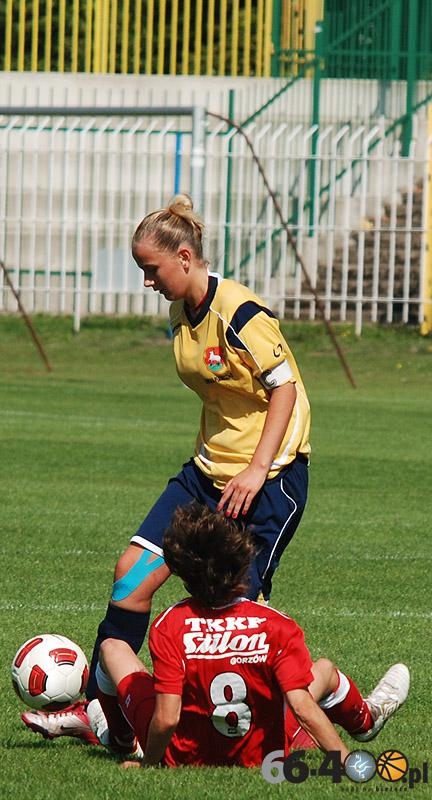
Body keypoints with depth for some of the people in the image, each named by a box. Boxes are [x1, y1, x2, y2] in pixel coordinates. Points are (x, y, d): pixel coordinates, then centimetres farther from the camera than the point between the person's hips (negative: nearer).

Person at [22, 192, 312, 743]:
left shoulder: (239, 314, -20)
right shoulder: (181, 313, 7)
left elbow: (285, 386, -18)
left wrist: (257, 469, -23)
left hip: (270, 475, -8)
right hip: (209, 469, 9)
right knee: (133, 571, -1)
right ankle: (93, 710, 2)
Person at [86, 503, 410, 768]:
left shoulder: (169, 627, -24)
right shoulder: (278, 627, -22)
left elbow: (166, 719, -27)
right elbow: (303, 708, -26)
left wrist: (147, 763, -11)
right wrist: (347, 762, -19)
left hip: (181, 756, -1)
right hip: (259, 757, 1)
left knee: (113, 648, 21)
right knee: (325, 669, 26)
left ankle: (121, 737, 50)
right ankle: (365, 720, 60)